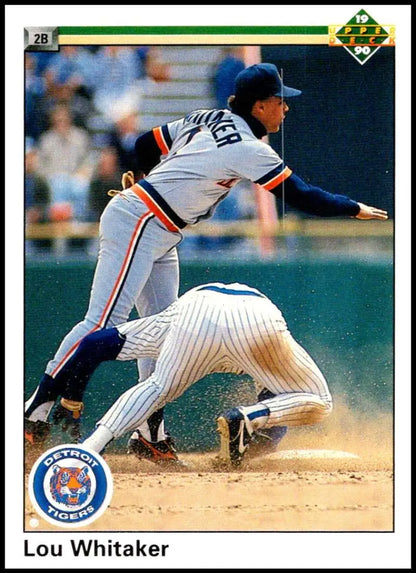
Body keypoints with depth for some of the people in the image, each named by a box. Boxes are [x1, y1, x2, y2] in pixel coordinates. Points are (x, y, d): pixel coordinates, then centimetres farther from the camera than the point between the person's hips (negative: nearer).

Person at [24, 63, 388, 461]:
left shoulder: (206, 119, 11)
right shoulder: (248, 148, -14)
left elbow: (145, 144, 20)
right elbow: (301, 197, -13)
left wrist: (143, 180, 37)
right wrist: (356, 209, -1)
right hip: (134, 223, -10)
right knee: (105, 323, -16)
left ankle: (151, 434, 9)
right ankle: (35, 411, -19)